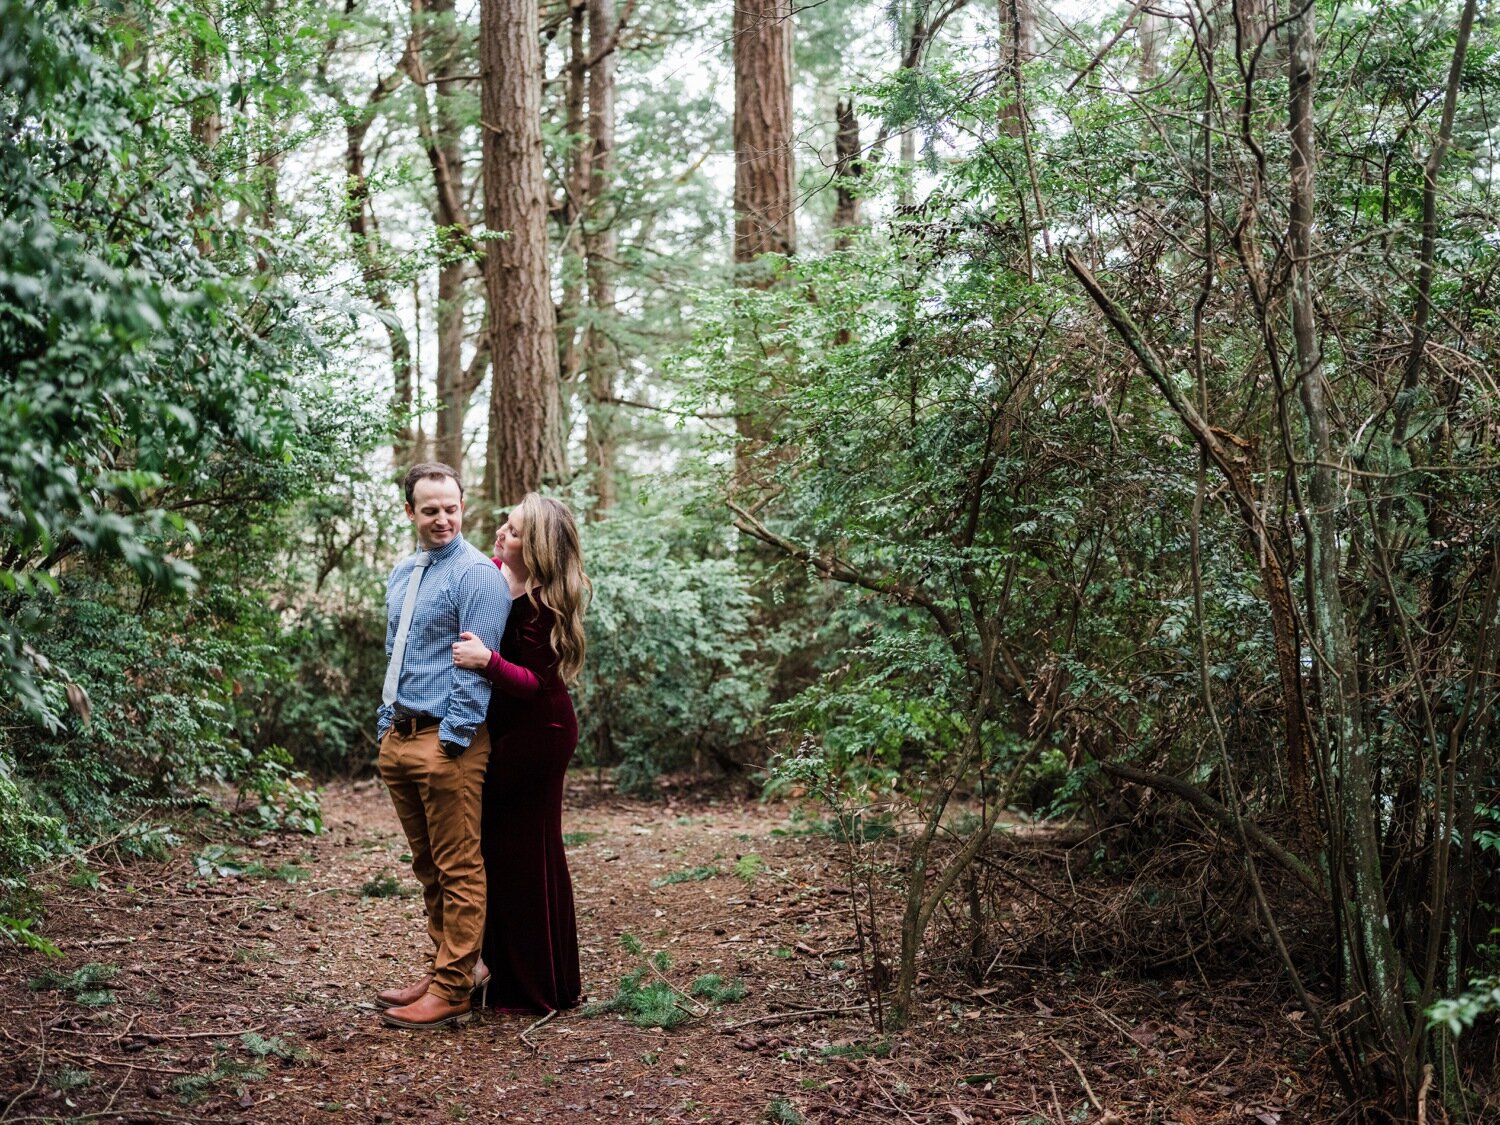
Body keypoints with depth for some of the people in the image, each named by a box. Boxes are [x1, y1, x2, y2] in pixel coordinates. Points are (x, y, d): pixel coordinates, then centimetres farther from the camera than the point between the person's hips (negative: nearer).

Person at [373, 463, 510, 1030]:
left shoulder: (476, 574, -10)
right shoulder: (402, 574, 16)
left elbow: (477, 665, -15)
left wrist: (450, 738, -18)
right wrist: (386, 723, 16)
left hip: (448, 739, -9)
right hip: (398, 736, 9)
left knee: (459, 871, -3)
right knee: (428, 869, 15)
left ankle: (451, 992, 1)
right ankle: (442, 974, 25)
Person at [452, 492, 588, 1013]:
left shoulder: (544, 606, -22)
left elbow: (536, 682, -25)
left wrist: (488, 661, -39)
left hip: (536, 733, -9)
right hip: (502, 727, 9)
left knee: (527, 852, -1)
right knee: (498, 847, 14)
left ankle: (538, 987, 11)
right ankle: (504, 969, 26)